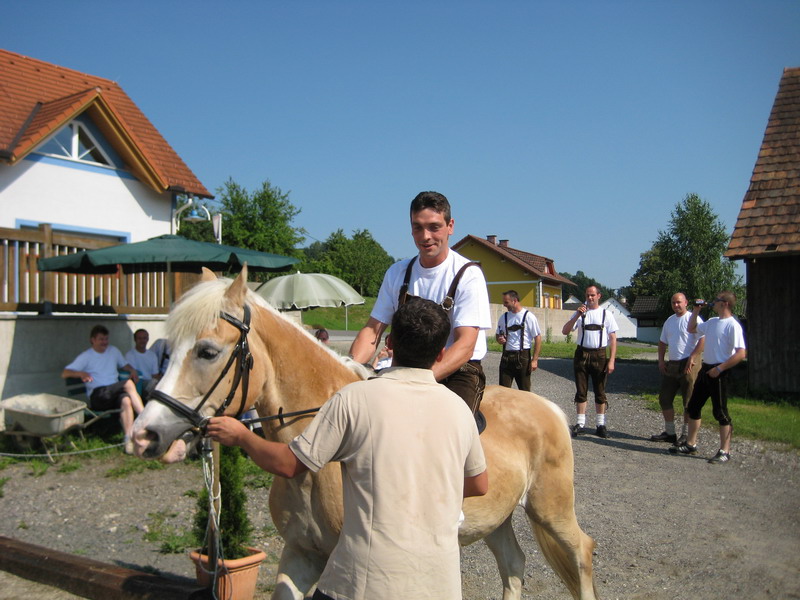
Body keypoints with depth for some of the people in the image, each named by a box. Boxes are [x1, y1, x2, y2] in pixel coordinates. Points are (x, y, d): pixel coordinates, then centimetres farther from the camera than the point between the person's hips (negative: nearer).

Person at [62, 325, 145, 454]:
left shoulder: (114, 351, 23)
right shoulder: (86, 356, 9)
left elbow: (124, 364, 34)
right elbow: (64, 373, 2)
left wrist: (132, 370, 9)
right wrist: (81, 373, -19)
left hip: (115, 393, 3)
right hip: (97, 396, -3)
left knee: (126, 400, -36)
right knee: (128, 384, -29)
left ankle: (129, 439, -40)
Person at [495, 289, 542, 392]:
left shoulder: (529, 316, -4)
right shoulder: (503, 317, 10)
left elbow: (538, 338, -5)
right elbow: (497, 335, 22)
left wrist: (535, 360, -10)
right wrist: (499, 339, -4)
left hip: (523, 356, -4)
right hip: (506, 357, 4)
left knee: (524, 390, 4)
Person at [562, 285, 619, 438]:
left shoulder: (607, 314, 4)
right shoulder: (580, 313, 7)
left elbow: (613, 339, 1)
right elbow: (565, 331, -4)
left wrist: (611, 361, -7)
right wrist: (577, 316, -15)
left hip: (599, 355, -1)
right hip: (582, 354, 1)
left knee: (600, 391, 6)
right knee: (581, 391, 5)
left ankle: (601, 425, 15)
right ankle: (580, 424, 12)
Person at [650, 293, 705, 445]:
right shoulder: (669, 321, 16)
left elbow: (703, 340, -16)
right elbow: (662, 342, 22)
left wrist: (692, 358, -20)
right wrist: (661, 360, 11)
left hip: (689, 365, -8)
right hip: (671, 365, 8)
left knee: (689, 401, -1)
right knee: (665, 398, 10)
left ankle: (686, 435, 7)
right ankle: (669, 432, 19)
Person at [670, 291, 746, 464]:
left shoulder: (732, 325, -14)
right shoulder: (712, 322, 12)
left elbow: (741, 353, -21)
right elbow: (691, 329, 29)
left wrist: (719, 369, -22)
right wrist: (696, 311, 16)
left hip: (719, 372, -9)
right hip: (705, 369, 9)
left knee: (720, 412, -3)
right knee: (693, 407, 13)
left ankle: (724, 451, 6)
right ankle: (691, 444, 23)